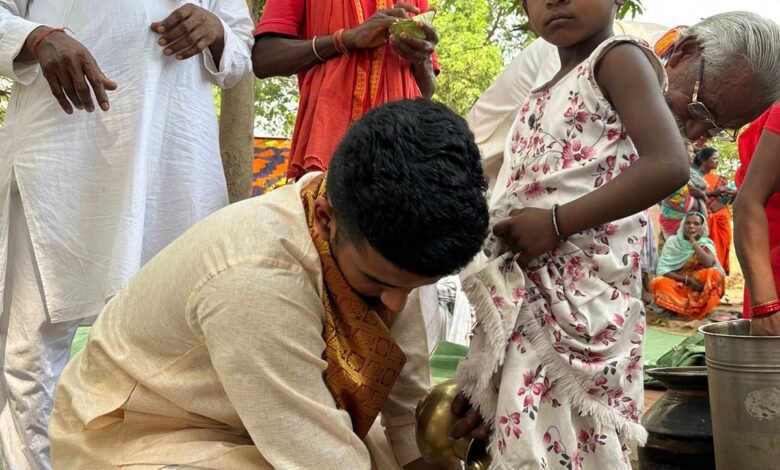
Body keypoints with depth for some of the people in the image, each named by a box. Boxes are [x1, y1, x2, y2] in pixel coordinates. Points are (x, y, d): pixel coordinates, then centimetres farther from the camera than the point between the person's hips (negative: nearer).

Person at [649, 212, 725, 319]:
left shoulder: (706, 244, -4)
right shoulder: (672, 242, -5)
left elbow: (708, 264, -26)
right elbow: (662, 270, -14)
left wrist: (693, 241, -19)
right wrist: (687, 280, -24)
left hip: (699, 284, 0)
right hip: (677, 284, 0)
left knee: (714, 273, -30)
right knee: (657, 282, -32)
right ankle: (697, 306, -23)